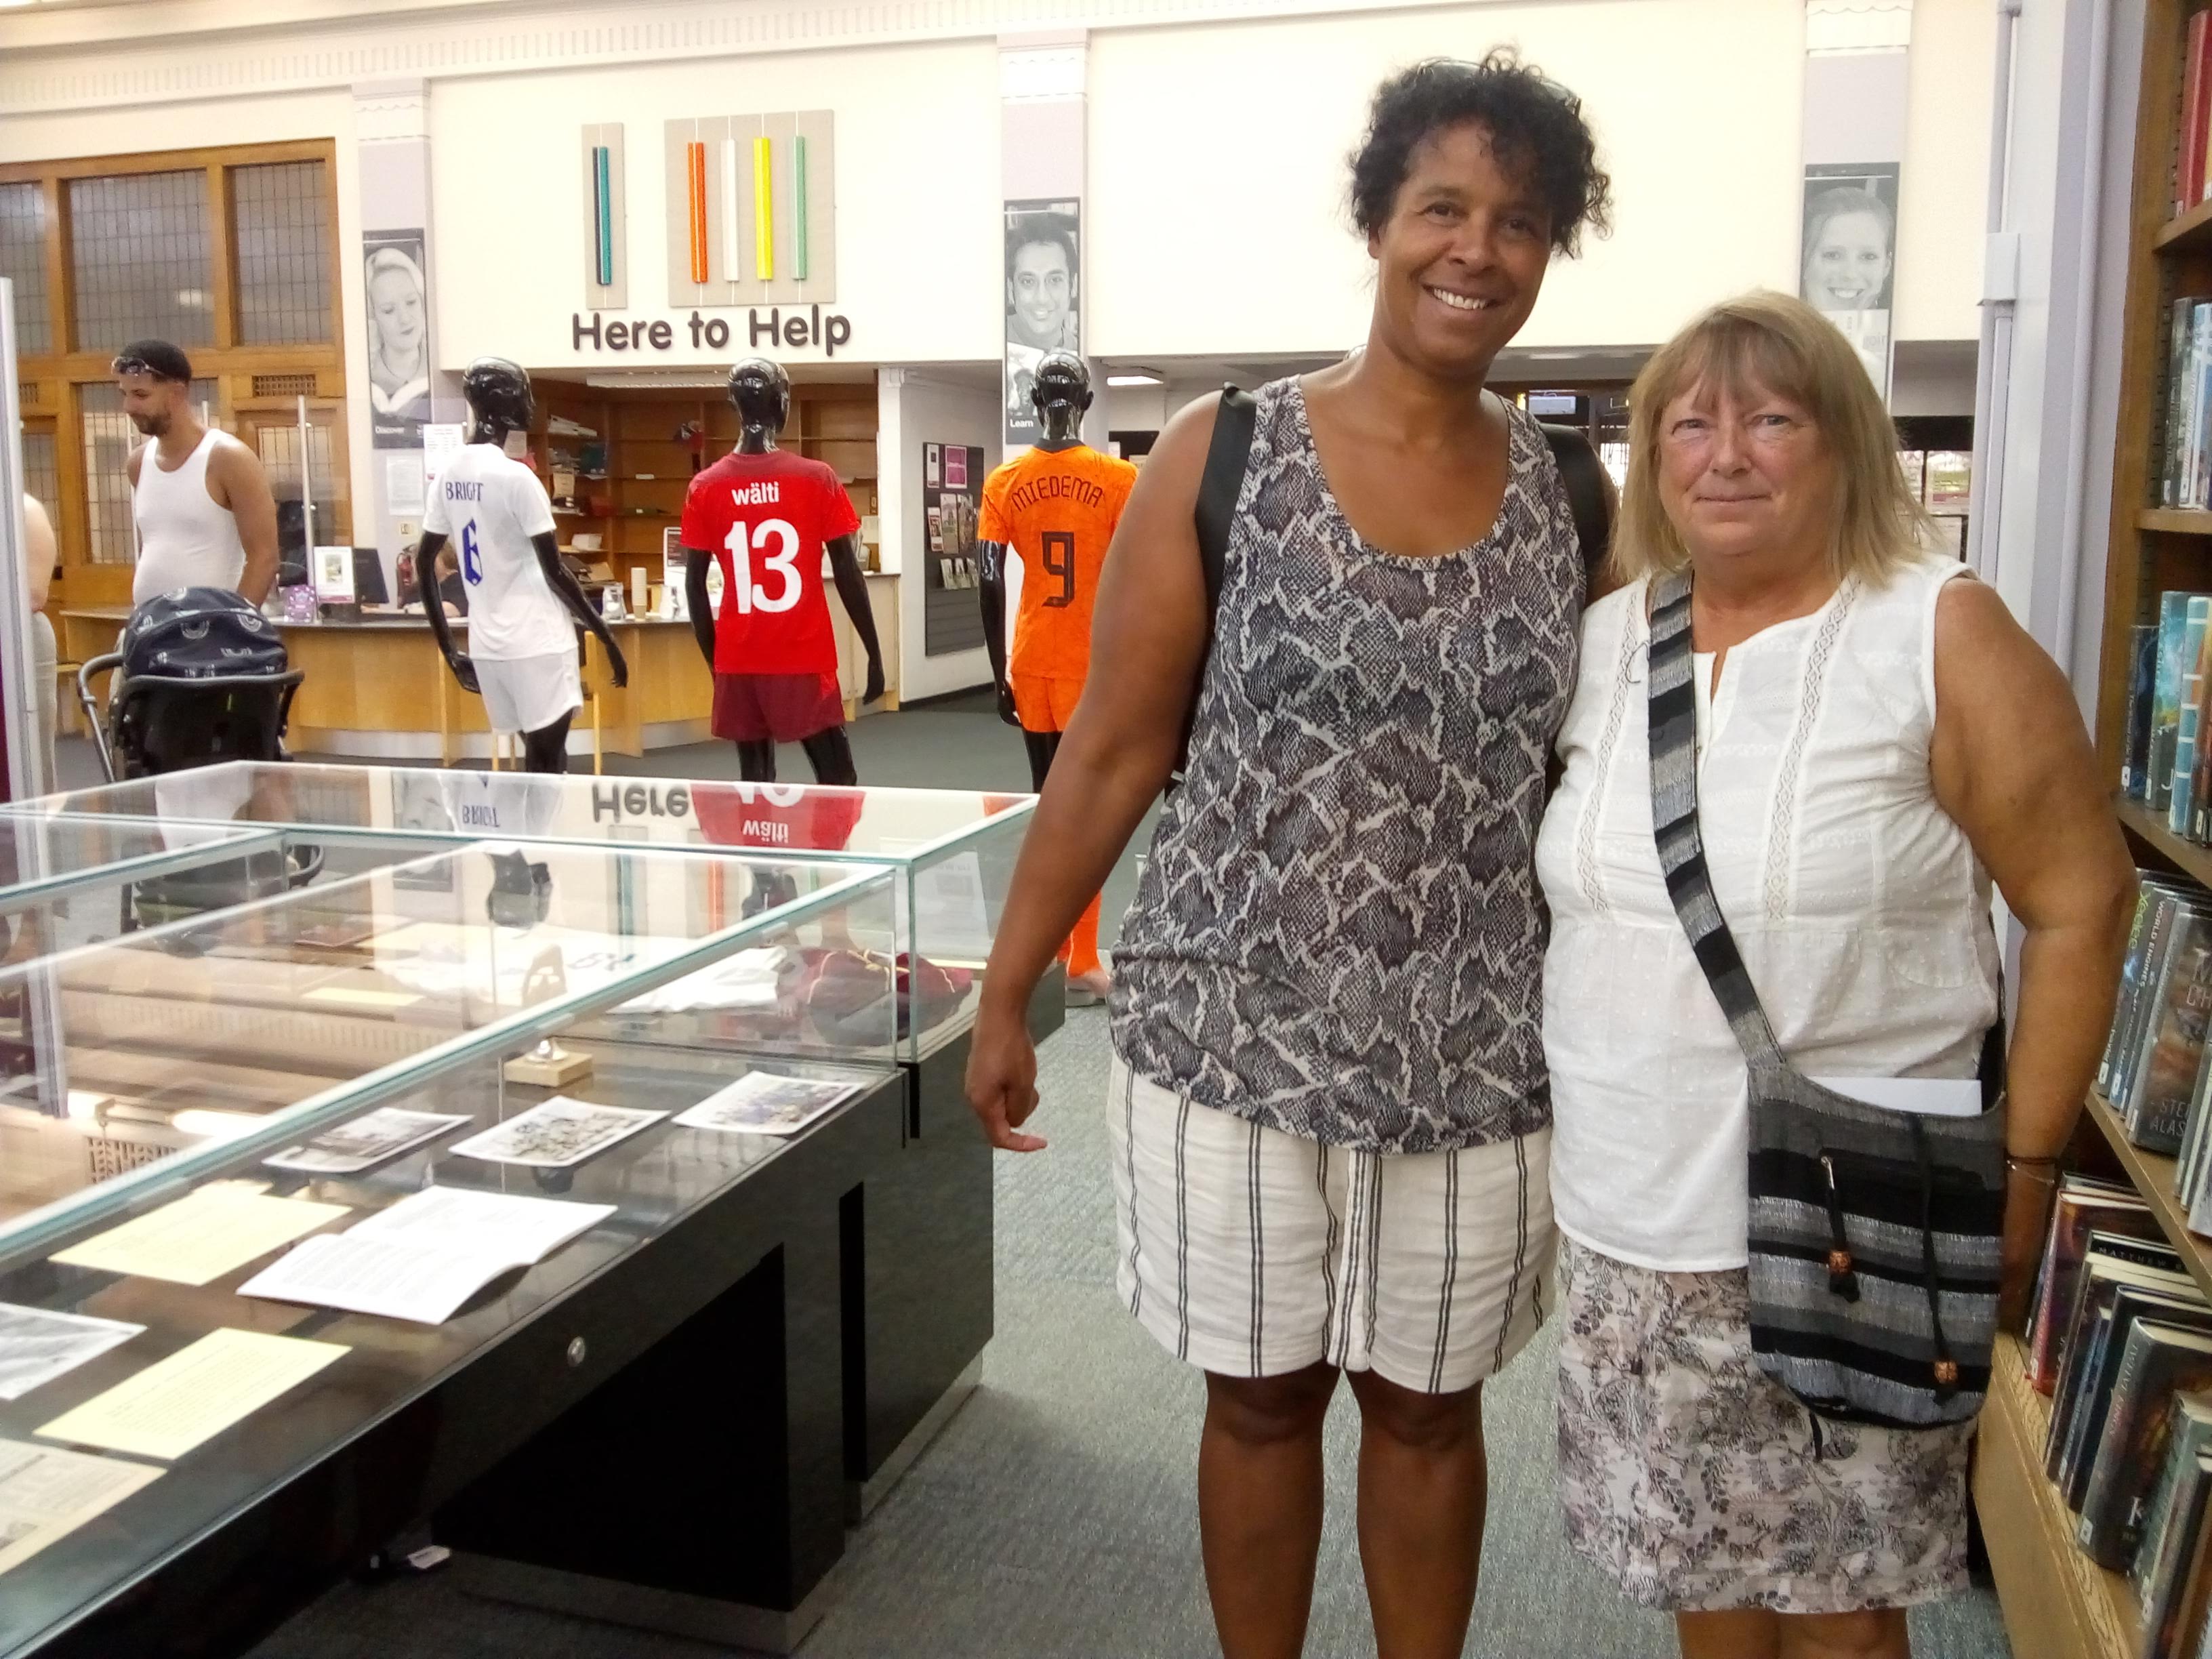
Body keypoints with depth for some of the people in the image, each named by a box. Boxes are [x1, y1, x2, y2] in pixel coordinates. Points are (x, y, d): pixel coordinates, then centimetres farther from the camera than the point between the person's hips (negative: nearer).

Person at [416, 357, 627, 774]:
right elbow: (555, 572, -14)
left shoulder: (448, 475, 8)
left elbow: (423, 563, 12)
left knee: (538, 757, 16)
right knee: (548, 766, -3)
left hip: (487, 644, 7)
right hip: (538, 643, -7)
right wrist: (606, 636, -5)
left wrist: (448, 650, 18)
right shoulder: (516, 477, -15)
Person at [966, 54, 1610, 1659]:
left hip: (1475, 1053, 2)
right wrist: (1007, 997, -1)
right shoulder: (1223, 453, -6)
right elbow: (1112, 753, -3)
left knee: (1429, 1406, 17)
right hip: (1235, 1032, -1)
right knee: (1262, 1401, 15)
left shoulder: (1565, 492, 2)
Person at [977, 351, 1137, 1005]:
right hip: (1096, 667, -3)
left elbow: (991, 588, -1)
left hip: (1032, 667, 3)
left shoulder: (1004, 483, 1)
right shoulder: (1120, 480, -6)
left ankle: (1051, 949, 23)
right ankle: (1080, 965, 3)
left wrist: (999, 675, 6)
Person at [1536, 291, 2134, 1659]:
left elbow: (2082, 903, -7)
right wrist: (1568, 1122, 10)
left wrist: (2024, 1169, -8)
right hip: (1633, 1234, 4)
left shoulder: (1941, 635, -9)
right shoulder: (1602, 641, 5)